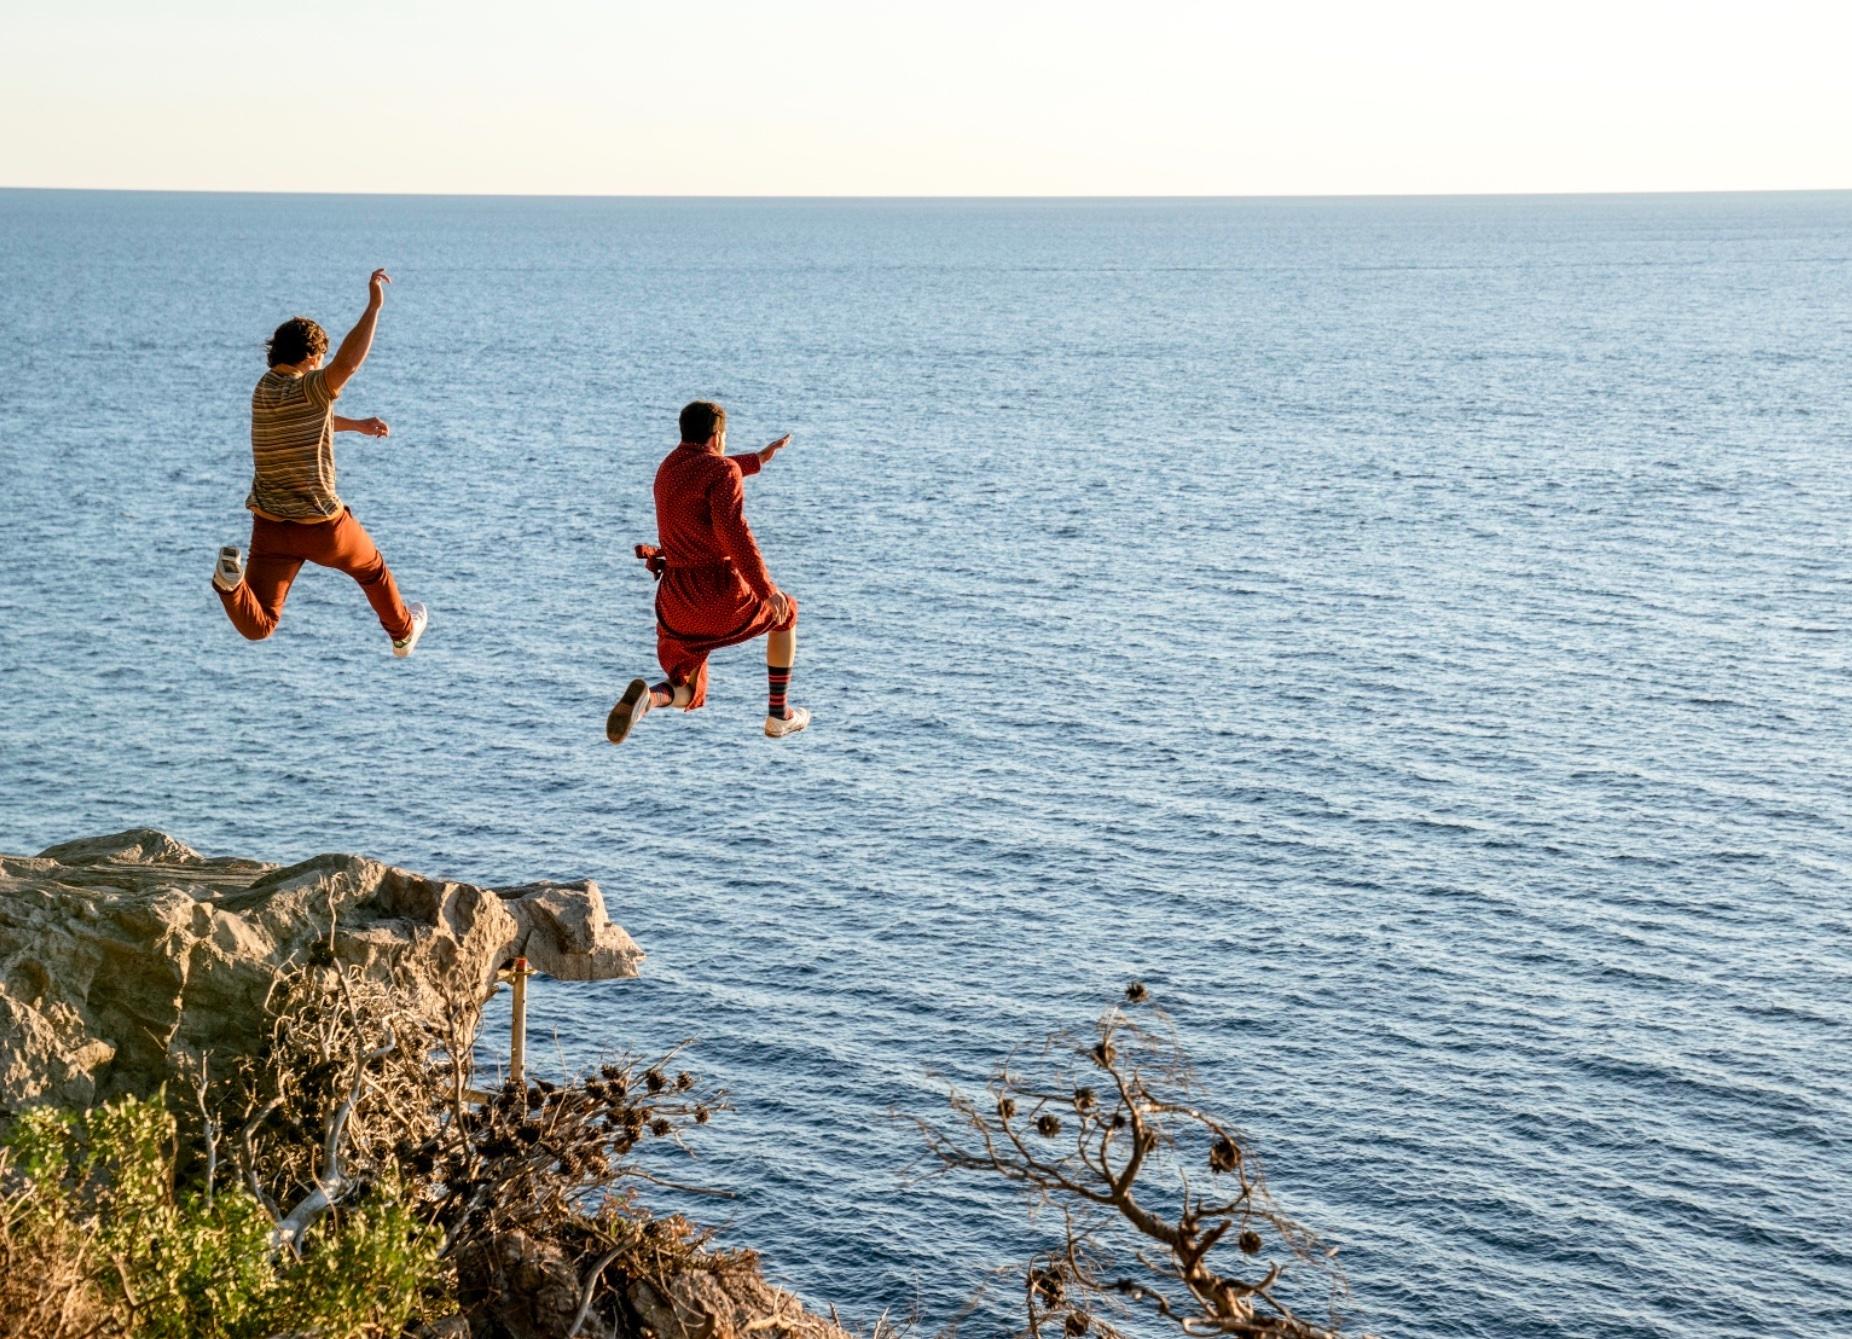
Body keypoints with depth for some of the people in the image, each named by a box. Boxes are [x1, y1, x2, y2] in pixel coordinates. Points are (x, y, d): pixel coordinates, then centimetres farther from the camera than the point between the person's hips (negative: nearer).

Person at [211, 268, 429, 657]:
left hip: (271, 524, 5)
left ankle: (232, 578, -29)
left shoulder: (264, 390, 6)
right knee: (372, 569, 30)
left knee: (257, 626, -1)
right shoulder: (306, 390, -18)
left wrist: (357, 425, 33)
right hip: (322, 524, -5)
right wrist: (374, 306, -35)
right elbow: (347, 363, -38)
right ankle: (403, 632, 51)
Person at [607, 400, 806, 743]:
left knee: (686, 696, 18)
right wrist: (767, 589, -17)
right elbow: (734, 533, -21)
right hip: (721, 593, -6)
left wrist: (759, 458, 49)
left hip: (676, 601, 6)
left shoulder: (668, 468, 16)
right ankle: (779, 715, 28)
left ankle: (646, 698, -20)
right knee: (785, 612, 28)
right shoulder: (724, 470, -8)